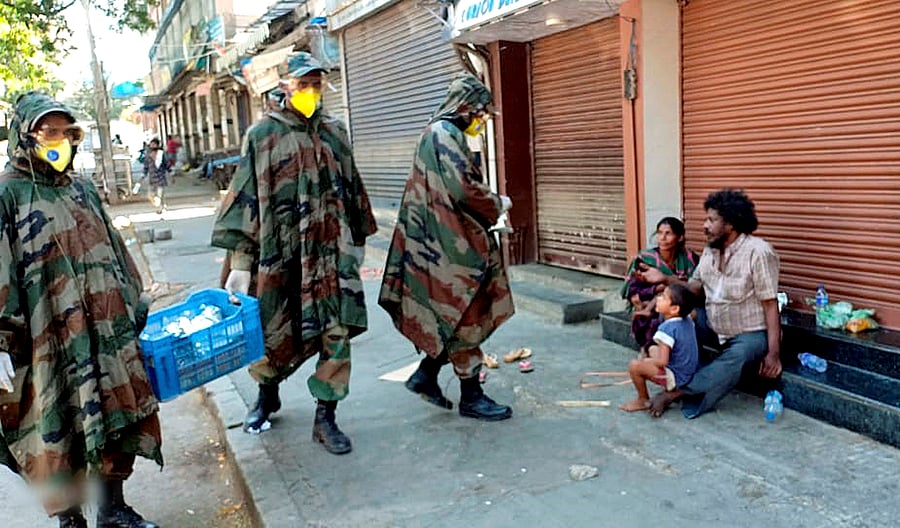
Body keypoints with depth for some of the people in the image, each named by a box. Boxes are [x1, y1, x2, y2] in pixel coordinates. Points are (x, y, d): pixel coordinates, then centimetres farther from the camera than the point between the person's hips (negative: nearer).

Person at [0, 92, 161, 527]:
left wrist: (135, 309, 18)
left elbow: (114, 251, 19)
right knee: (58, 431, 4)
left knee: (118, 418, 12)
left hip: (108, 332, 6)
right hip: (51, 341, -6)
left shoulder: (82, 188, 14)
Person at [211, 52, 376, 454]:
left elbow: (352, 190, 18)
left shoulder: (335, 133, 10)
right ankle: (267, 395, 39)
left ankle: (326, 418, 13)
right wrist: (239, 259, -9)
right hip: (278, 252, -2)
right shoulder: (263, 135, -1)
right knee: (270, 332, 10)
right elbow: (244, 197, -4)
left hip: (331, 252, 3)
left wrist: (358, 240, 20)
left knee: (337, 333, -1)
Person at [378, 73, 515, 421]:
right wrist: (498, 205, -7)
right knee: (464, 317, -1)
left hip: (452, 239, 10)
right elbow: (463, 188, -23)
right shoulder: (444, 134, -14)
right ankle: (470, 397, 10)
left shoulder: (445, 133, 17)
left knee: (451, 316, 16)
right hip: (450, 242, -10)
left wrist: (489, 211, 13)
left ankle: (426, 375, 24)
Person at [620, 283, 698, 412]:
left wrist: (644, 361, -10)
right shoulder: (688, 320, -3)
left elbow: (662, 361, -28)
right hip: (689, 373, 9)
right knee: (652, 349, 26)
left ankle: (643, 400, 3)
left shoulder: (667, 328, -26)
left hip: (676, 377, -9)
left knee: (634, 365, -19)